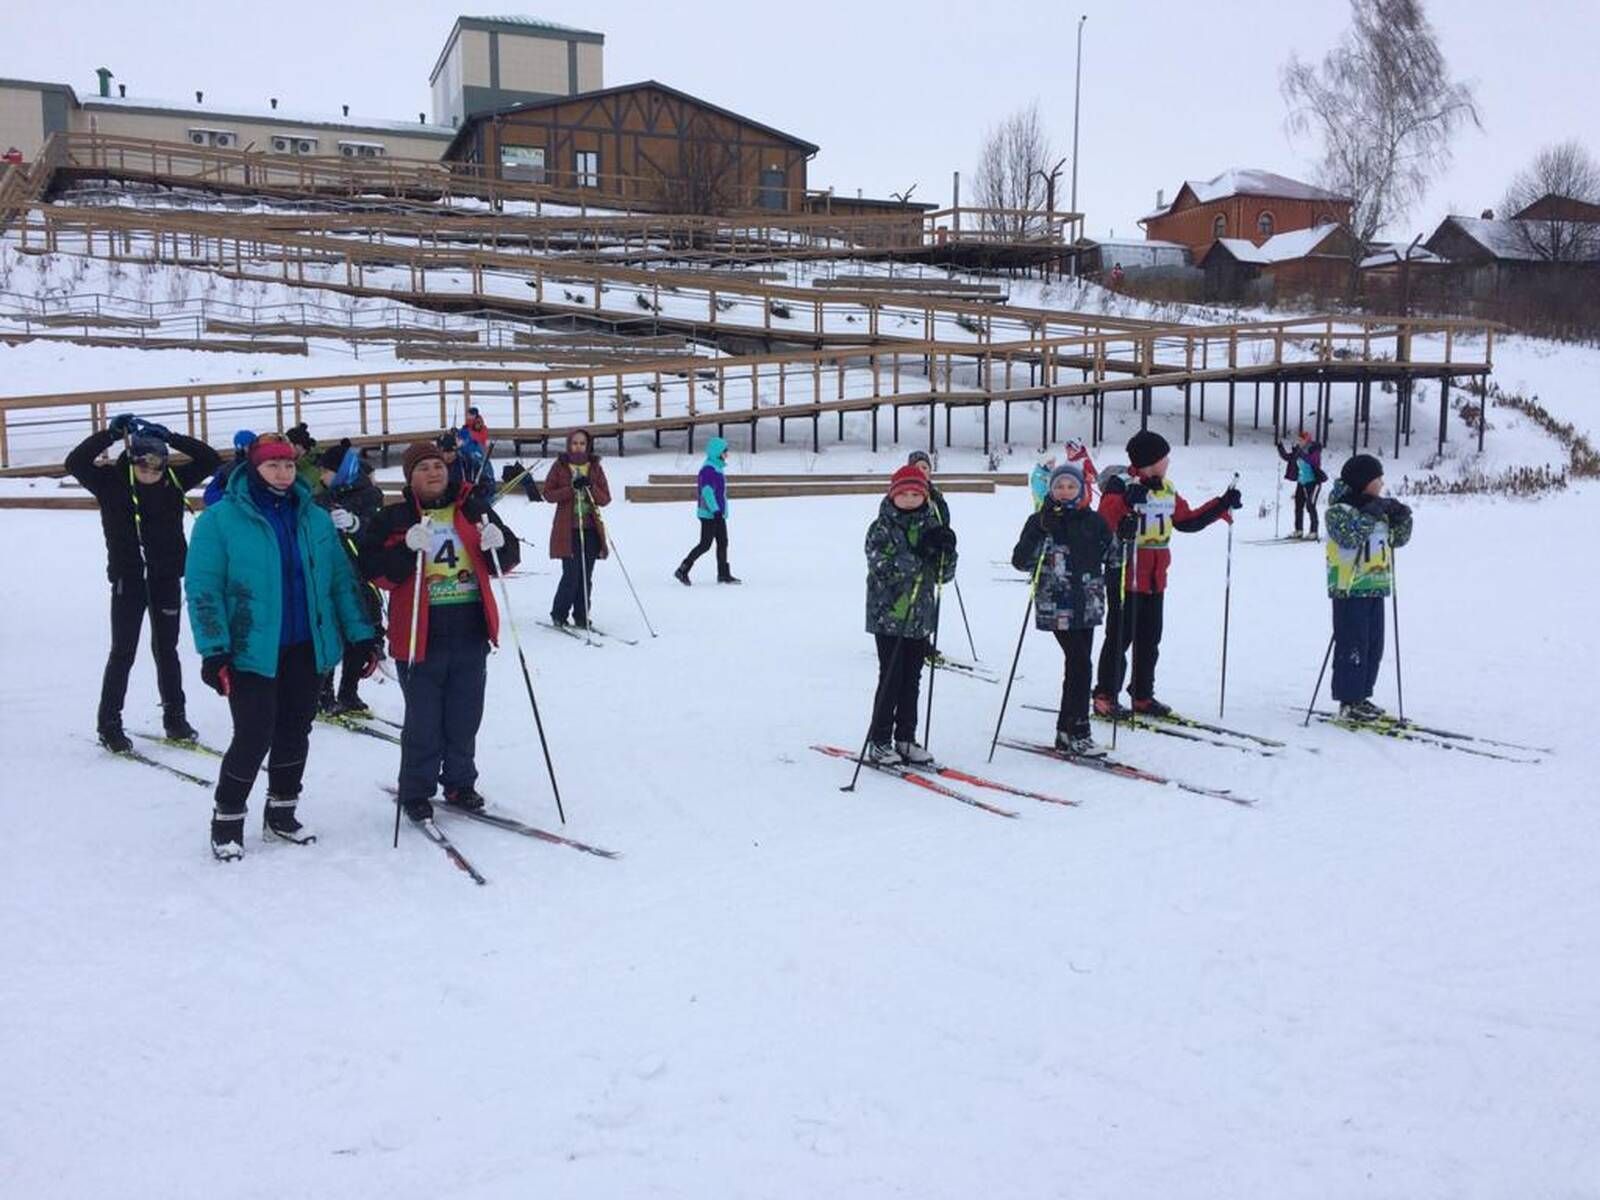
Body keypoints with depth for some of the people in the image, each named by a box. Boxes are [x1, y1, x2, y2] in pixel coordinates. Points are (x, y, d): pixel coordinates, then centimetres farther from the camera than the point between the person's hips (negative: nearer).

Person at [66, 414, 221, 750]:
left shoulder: (173, 480, -2)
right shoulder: (111, 482, -7)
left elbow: (210, 460, -5)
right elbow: (75, 463, -20)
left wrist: (170, 437, -13)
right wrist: (111, 433, -22)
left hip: (167, 579, 2)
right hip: (128, 580, -2)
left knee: (166, 649, 13)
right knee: (123, 652, 3)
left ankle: (175, 716, 23)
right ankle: (109, 724, 12)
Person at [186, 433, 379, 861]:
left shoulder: (315, 519, 8)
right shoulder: (220, 519, -6)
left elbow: (342, 579, 11)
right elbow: (202, 589, -9)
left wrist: (362, 634, 6)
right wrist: (214, 650, -16)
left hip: (306, 649, 5)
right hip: (252, 652, -5)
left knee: (295, 733, 12)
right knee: (254, 737, -7)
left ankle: (281, 813, 28)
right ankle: (227, 821, 13)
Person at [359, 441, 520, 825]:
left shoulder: (472, 510, 8)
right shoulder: (394, 518, 0)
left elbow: (506, 561, 14)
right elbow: (374, 571, -10)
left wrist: (499, 545, -8)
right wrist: (407, 550, -25)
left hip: (470, 634, 3)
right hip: (421, 635, -3)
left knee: (465, 716, 12)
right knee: (424, 720, 2)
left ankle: (460, 783, 28)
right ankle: (416, 792, 16)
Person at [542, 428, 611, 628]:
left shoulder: (595, 467, 9)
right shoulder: (560, 466, 5)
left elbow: (605, 499, 5)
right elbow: (548, 493, -1)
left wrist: (590, 487, -13)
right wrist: (572, 488, -14)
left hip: (591, 529, 3)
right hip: (568, 529, -2)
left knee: (586, 575, 1)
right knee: (571, 574, -9)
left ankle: (581, 617, 12)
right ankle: (559, 614, 7)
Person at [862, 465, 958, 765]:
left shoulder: (931, 526, 7)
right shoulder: (881, 528, -5)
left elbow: (944, 575, 6)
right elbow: (882, 569, -18)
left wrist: (947, 551, -13)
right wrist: (919, 552, -23)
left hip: (920, 617, 5)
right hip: (888, 614, -4)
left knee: (912, 679, 10)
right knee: (891, 678, -3)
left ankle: (905, 739, 20)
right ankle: (879, 741, 8)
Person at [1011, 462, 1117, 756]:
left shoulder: (1093, 521, 8)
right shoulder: (1040, 522, -2)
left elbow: (1112, 554, 21)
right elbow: (1020, 561, -11)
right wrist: (1041, 535, -21)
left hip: (1087, 606, 5)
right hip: (1057, 607, -5)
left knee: (1077, 665, 9)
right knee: (1081, 664, -12)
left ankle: (1066, 731, 20)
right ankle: (1078, 732, -5)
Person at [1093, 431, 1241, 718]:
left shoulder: (1166, 489, 14)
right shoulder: (1120, 485, -11)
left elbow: (1187, 521, 22)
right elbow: (1103, 524, -23)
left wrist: (1221, 506, 17)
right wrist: (1125, 503, -39)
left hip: (1155, 579, 7)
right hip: (1126, 577, -7)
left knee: (1149, 640, 12)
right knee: (1120, 638, -3)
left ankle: (1143, 696, 21)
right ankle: (1105, 697, 6)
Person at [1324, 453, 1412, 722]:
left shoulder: (1379, 509, 15)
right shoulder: (1338, 510, -10)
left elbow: (1398, 538, 18)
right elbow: (1349, 536, -25)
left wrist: (1402, 518, 0)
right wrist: (1369, 515, -25)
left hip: (1375, 586, 8)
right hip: (1350, 588, -8)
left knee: (1374, 645, 12)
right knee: (1353, 646, -6)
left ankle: (1361, 696, 21)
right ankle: (1349, 702, 0)